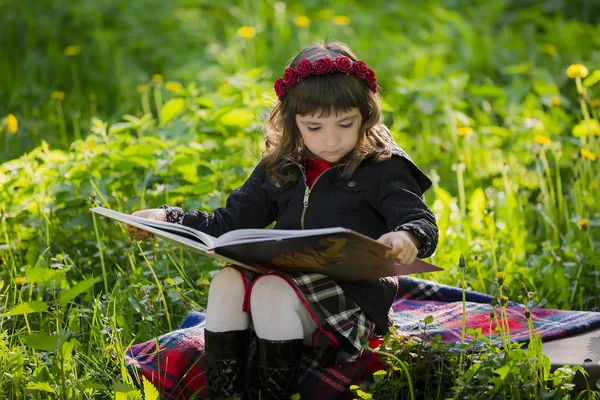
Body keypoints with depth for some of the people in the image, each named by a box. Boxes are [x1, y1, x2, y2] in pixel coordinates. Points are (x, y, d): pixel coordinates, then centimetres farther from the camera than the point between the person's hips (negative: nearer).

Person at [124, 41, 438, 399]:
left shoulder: (381, 168, -4)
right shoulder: (280, 168, 12)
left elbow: (423, 223, -14)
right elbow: (232, 221, 16)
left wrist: (408, 238, -40)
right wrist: (168, 219, 3)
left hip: (353, 295, -6)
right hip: (288, 279, 6)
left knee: (272, 291, -30)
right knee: (228, 281, -21)